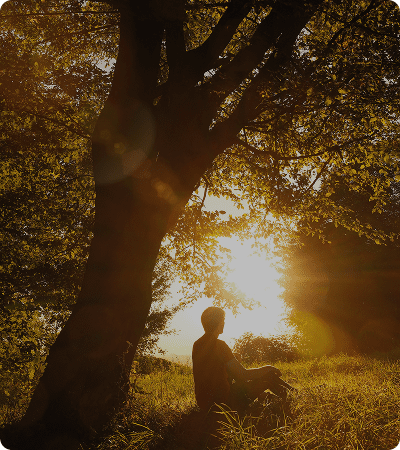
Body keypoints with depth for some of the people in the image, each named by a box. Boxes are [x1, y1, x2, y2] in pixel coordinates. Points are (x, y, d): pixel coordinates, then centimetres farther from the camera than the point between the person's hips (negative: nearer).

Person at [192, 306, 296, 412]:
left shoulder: (197, 345, 4)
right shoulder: (219, 345, -21)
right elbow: (244, 375, -18)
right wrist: (267, 368, -1)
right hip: (224, 402, -8)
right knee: (269, 375, 3)